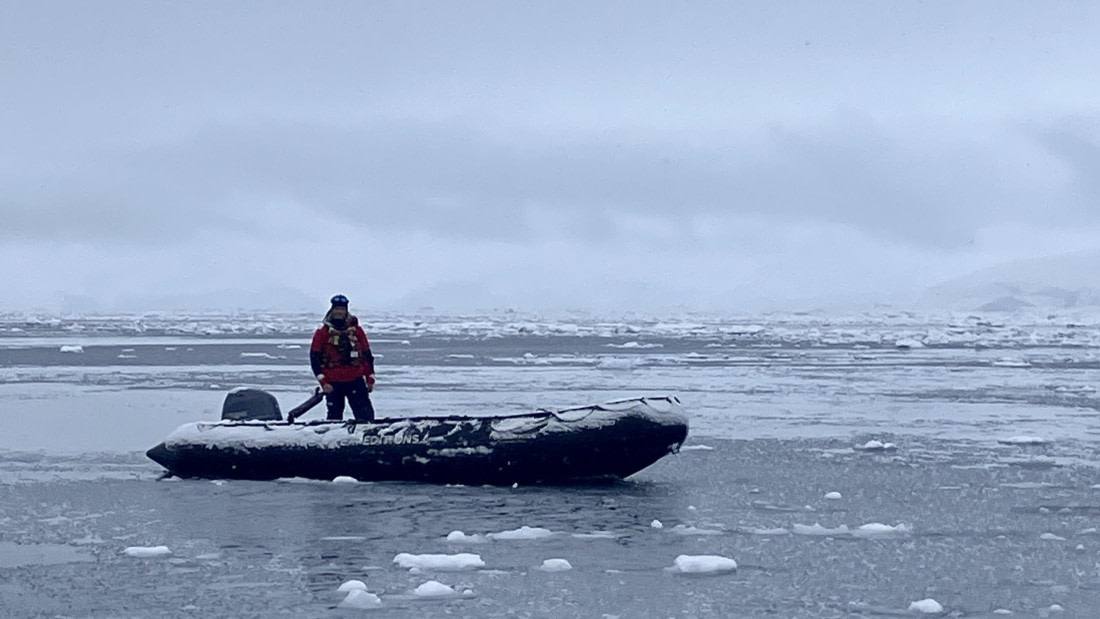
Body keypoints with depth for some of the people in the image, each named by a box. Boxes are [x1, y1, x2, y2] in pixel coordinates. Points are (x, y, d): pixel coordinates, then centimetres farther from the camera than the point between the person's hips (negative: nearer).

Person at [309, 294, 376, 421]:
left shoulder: (356, 330, 8)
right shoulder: (323, 333, 3)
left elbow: (367, 355, 13)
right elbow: (315, 358, 1)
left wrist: (370, 378, 9)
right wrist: (323, 382, -7)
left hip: (355, 381, 1)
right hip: (333, 383, -1)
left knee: (366, 414, -8)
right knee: (335, 415, 4)